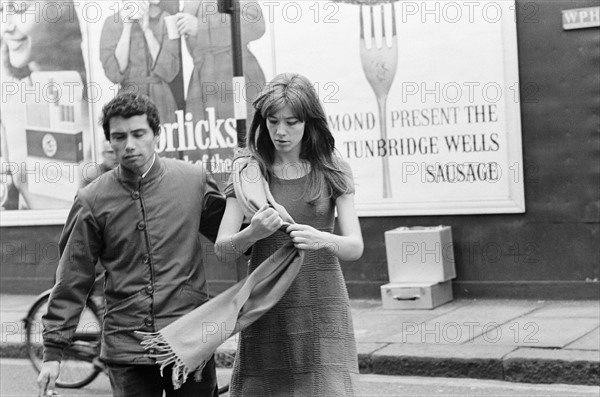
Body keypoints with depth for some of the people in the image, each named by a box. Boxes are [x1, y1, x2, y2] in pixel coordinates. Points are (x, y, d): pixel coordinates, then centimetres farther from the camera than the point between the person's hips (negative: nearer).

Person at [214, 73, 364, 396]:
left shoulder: (332, 171, 2)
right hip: (266, 311, 1)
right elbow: (221, 249, -2)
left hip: (322, 310, 0)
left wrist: (321, 240, -25)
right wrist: (252, 233, -24)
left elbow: (355, 246, -3)